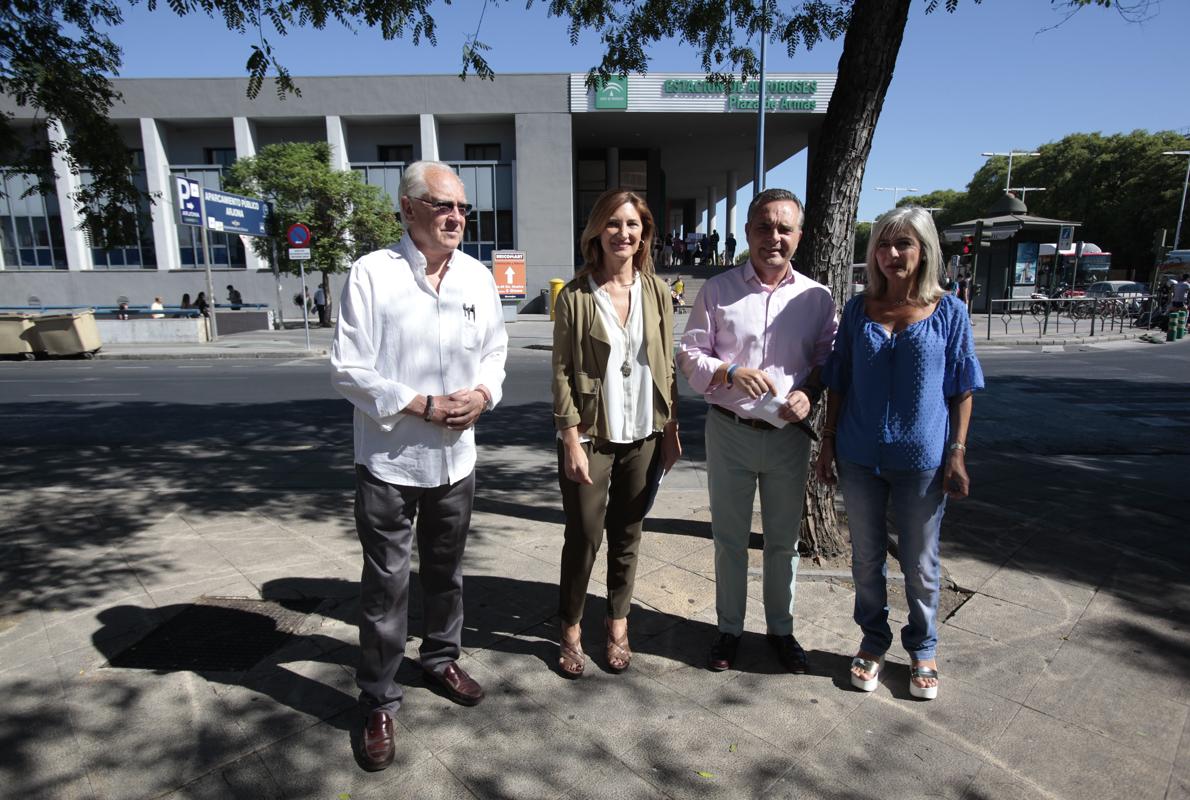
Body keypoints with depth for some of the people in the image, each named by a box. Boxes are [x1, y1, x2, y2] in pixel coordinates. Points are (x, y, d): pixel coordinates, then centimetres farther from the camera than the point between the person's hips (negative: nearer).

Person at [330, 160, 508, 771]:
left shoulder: (478, 277, 3)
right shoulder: (372, 274, -12)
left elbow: (495, 349, 12)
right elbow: (348, 369, -13)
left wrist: (483, 393, -8)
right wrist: (422, 406, -17)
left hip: (456, 456, 5)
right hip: (390, 459, -4)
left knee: (446, 569, 20)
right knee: (386, 583, 6)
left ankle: (440, 658, 44)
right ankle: (378, 704, 25)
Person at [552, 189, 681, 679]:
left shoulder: (656, 291, 3)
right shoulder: (575, 295, -6)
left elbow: (667, 364, 7)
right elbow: (562, 372, -7)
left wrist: (671, 428, 6)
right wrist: (572, 440, -11)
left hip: (643, 435, 3)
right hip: (591, 436, -3)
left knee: (627, 535, 14)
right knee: (583, 537, 6)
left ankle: (618, 625, 33)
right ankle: (571, 631, 27)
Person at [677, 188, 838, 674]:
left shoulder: (817, 297, 2)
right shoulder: (718, 290, -1)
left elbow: (827, 362, 7)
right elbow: (689, 355, 0)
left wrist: (810, 392, -14)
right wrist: (731, 372, -19)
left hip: (789, 435, 1)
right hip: (729, 432, -1)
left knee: (783, 540, 15)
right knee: (729, 539, 12)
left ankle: (781, 629, 35)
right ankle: (729, 629, 31)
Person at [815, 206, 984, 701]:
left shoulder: (949, 311, -3)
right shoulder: (858, 309, 2)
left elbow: (962, 389, 0)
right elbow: (838, 382, 6)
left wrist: (957, 454, -5)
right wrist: (828, 442, 4)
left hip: (921, 459, -1)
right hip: (860, 456, 2)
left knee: (920, 565, 12)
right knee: (866, 558, 14)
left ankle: (922, 650, 34)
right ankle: (874, 641, 34)